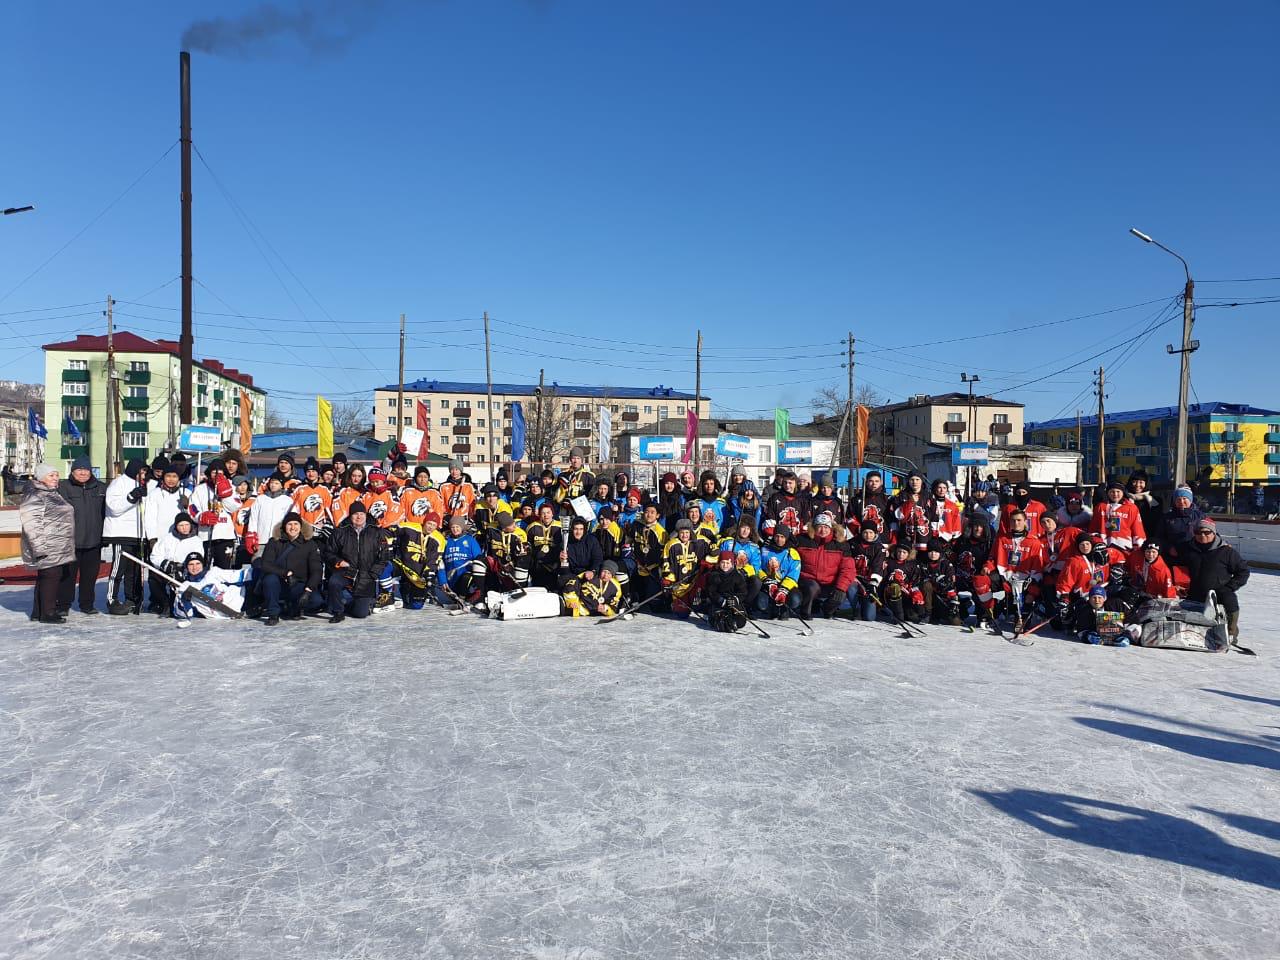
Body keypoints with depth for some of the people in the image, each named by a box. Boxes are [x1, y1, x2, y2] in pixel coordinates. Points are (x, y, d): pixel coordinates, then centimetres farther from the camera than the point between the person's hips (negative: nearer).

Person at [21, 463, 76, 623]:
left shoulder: (54, 494, 19)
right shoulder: (34, 496, -11)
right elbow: (30, 523, -17)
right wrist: (39, 547, -22)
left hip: (59, 547, 10)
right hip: (47, 548, -10)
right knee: (50, 576, -8)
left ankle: (39, 611, 21)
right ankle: (47, 613, -2)